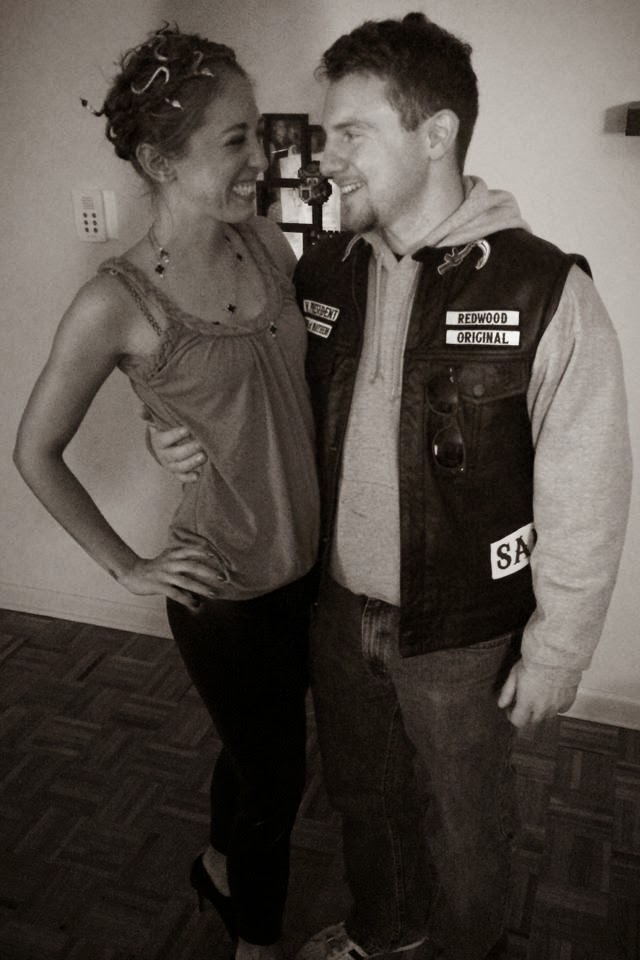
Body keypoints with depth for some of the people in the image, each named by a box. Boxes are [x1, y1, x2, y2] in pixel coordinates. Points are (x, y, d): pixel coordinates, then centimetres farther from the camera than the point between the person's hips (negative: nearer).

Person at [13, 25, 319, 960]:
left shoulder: (267, 240, -3)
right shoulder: (116, 303, -19)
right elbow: (36, 451, -6)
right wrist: (128, 566, -5)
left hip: (306, 560, 5)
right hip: (223, 587, -5)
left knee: (256, 745, 27)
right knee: (275, 776, 16)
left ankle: (220, 865, 59)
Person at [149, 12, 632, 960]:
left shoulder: (547, 293, -19)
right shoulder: (321, 271, -3)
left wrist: (555, 652, -10)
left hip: (460, 635, -5)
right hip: (337, 611, 5)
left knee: (464, 826, 20)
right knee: (362, 792, 27)